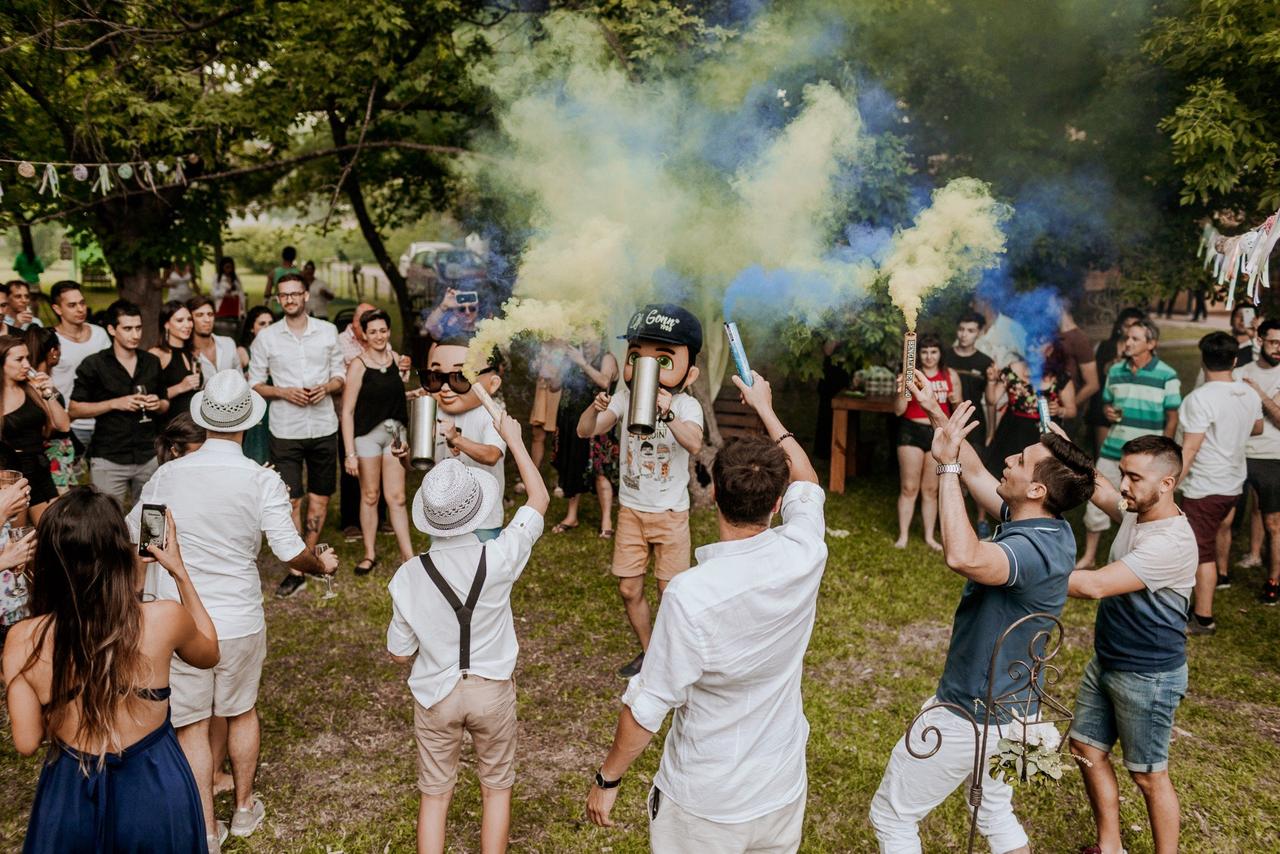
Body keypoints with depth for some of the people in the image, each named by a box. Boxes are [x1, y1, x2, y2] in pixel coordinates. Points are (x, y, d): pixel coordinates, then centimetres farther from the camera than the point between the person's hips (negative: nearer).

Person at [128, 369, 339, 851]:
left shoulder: (167, 475, -8)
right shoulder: (262, 481, -13)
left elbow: (131, 534, 7)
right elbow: (291, 552, -15)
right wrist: (323, 566, 6)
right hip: (239, 621, 0)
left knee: (191, 727, 12)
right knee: (241, 712, 20)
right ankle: (244, 809, 37)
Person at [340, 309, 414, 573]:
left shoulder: (395, 358, 5)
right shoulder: (358, 365, -10)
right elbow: (347, 411, -12)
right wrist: (350, 453, -16)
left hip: (395, 432, 4)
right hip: (367, 434, -4)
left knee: (396, 497, 3)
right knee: (370, 495, 7)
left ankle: (408, 555, 5)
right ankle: (370, 553, 20)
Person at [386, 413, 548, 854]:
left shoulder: (409, 576, -19)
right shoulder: (499, 559, -23)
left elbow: (400, 653, -7)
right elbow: (539, 499, -6)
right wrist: (513, 438, 2)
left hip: (435, 696, 1)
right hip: (492, 689, 0)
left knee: (434, 795, 17)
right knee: (497, 787, 20)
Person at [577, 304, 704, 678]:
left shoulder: (686, 405, -15)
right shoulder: (624, 397, -5)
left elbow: (694, 443, -35)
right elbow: (585, 431, -13)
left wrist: (668, 415, -52)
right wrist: (595, 409, -34)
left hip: (670, 513, -3)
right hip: (631, 509, 3)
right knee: (629, 589, 9)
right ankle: (647, 652, 31)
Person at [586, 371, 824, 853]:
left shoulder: (690, 595, -29)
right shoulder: (803, 558, -16)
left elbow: (647, 708, -20)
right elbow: (806, 484, 7)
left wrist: (607, 779, -3)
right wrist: (765, 409, 17)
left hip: (705, 805, -4)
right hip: (784, 793, 5)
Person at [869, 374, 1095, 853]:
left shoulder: (1035, 548, -32)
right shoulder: (1045, 527, -4)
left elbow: (963, 557, -52)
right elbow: (976, 473, 8)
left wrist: (946, 466, -42)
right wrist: (936, 414, 6)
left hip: (972, 714, -9)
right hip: (1009, 705, 9)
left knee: (892, 815, 9)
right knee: (993, 806, 31)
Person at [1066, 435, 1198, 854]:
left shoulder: (1172, 544, -28)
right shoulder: (1137, 511, -2)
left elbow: (1094, 585, -34)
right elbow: (1099, 490, 13)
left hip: (1148, 676, -9)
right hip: (1106, 662, 9)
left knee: (1148, 774, 7)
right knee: (1086, 748, 17)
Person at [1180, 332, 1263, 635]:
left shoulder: (1200, 398, -23)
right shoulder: (1249, 394, 1)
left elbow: (1189, 449, -23)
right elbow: (1257, 428, 20)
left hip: (1204, 487, -8)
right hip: (1234, 482, 8)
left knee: (1202, 551, -2)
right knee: (1222, 525, 32)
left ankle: (1203, 619, 2)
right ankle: (1221, 573, 57)